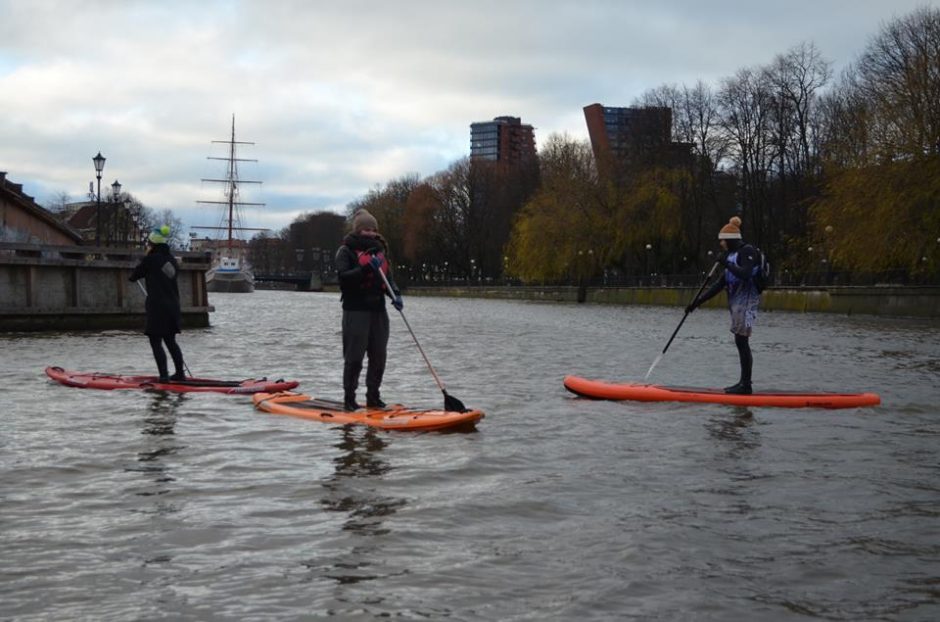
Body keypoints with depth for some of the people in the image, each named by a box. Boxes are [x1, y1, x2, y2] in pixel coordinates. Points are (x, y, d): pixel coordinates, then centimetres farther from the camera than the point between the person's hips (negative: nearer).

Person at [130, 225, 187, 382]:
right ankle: (180, 373, 20)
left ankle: (164, 375, -9)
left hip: (157, 307, -7)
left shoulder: (150, 259, -8)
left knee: (156, 342, -3)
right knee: (170, 341, 17)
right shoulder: (172, 260, 10)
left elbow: (133, 276, 2)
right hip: (172, 307, 7)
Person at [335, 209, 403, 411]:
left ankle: (373, 396, 16)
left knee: (379, 356, 7)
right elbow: (343, 277, -16)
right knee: (354, 357, -5)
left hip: (378, 310, 6)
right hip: (356, 311, -6)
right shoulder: (346, 251, -3)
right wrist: (367, 268, -26)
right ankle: (349, 398, 3)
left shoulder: (380, 249, 16)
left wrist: (395, 294, -2)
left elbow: (387, 277, 18)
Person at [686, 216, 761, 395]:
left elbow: (746, 275, -25)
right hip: (737, 302, 10)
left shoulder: (747, 251, -8)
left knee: (741, 341, -12)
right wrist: (698, 301, 15)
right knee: (741, 342, 9)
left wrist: (726, 263, -17)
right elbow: (719, 284, 20)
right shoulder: (732, 255, 20)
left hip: (746, 301, -10)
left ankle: (746, 384, -11)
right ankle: (744, 383, 13)